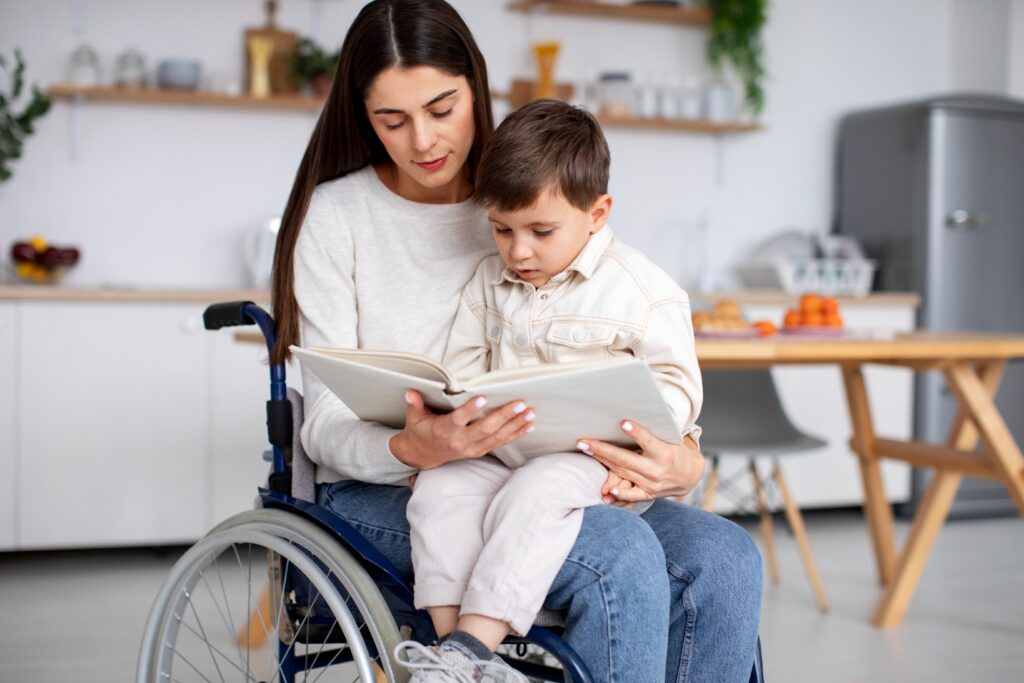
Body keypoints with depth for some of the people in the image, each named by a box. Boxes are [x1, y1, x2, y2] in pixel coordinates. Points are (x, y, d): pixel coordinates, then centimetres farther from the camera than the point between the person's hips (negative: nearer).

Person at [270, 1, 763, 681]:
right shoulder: (335, 215, 0)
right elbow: (328, 428, -5)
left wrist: (682, 462, -15)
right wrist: (416, 450, -29)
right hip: (379, 490, -4)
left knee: (727, 560, -21)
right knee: (621, 555, -30)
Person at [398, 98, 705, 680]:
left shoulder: (644, 290, -2)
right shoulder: (489, 280, 15)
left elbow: (676, 383, -3)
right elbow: (463, 366, 19)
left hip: (590, 461, -5)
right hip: (498, 452, 5)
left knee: (533, 495, -35)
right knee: (439, 490, -24)